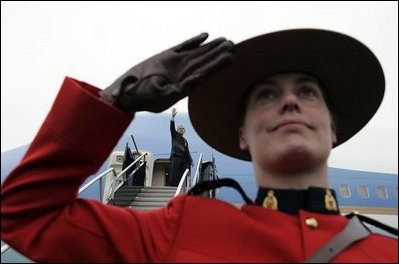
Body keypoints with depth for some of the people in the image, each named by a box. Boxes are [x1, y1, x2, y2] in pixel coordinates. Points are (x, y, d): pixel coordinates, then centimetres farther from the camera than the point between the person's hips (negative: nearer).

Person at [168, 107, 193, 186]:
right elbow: (172, 128, -1)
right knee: (174, 175, -16)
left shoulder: (185, 141, 27)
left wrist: (190, 160, 7)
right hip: (176, 157, -5)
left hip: (183, 159, 5)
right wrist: (173, 117, -13)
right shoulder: (175, 135, 16)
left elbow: (187, 152, 21)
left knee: (183, 175, -7)